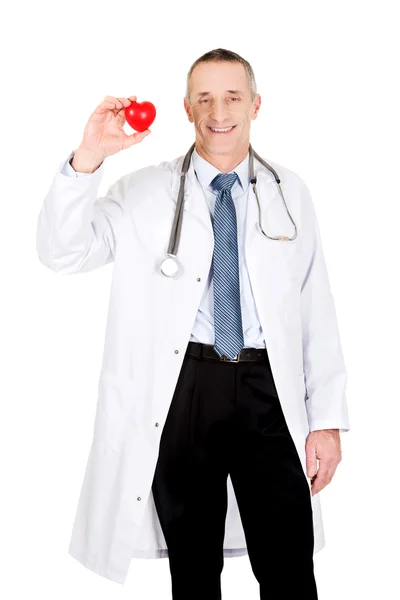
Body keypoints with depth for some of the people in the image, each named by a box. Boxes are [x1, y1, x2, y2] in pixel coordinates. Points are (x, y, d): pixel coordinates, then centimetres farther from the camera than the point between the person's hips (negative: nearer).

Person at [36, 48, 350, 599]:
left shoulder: (290, 192, 11)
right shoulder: (143, 192, 7)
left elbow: (317, 310, 7)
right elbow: (61, 252, -5)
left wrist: (328, 420, 1)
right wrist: (87, 159, -20)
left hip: (269, 390, 1)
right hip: (181, 389, 0)